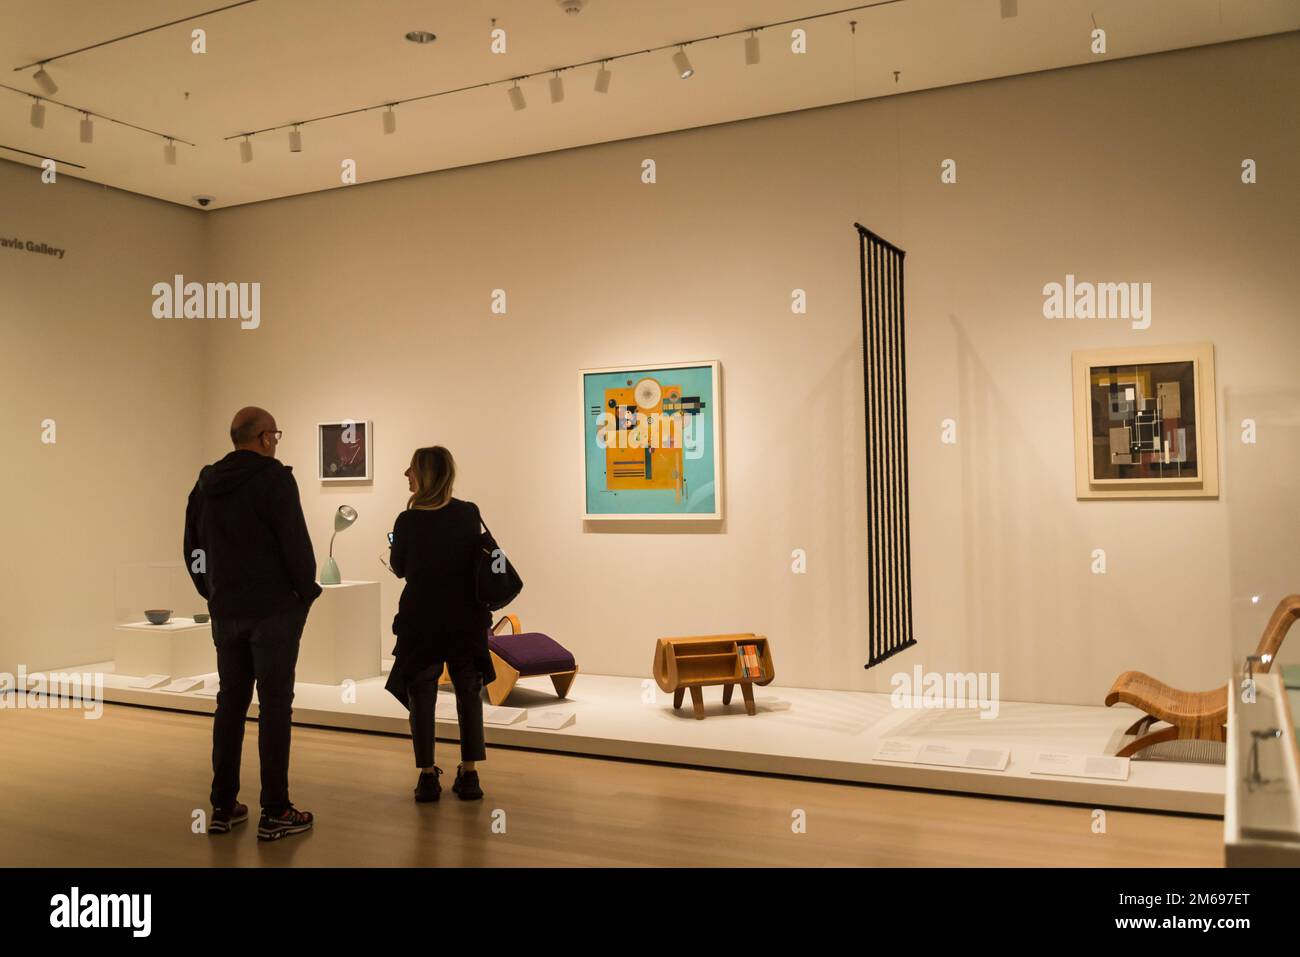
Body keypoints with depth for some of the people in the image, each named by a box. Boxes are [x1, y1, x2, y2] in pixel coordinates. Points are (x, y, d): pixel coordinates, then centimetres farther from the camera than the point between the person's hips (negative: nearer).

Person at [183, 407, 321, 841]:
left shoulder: (206, 484, 10)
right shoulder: (274, 479, -11)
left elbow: (193, 549, 14)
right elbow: (296, 543, -16)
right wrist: (308, 592, -2)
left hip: (226, 611, 6)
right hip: (274, 609, -6)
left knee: (230, 702, 13)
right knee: (274, 705, -2)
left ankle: (222, 808, 17)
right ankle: (275, 813, 1)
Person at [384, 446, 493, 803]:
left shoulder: (408, 521, -12)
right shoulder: (470, 513, -6)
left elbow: (398, 568, 2)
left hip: (420, 621, -2)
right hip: (467, 620, 2)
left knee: (421, 697, 10)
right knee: (469, 695, 13)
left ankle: (428, 777, 11)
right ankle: (469, 775, 14)